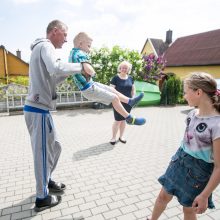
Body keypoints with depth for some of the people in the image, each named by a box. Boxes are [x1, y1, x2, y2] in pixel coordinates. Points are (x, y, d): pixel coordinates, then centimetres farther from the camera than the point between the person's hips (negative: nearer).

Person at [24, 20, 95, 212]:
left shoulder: (41, 48, 22)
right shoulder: (45, 46, -10)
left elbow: (51, 79, 22)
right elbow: (55, 68, -32)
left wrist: (74, 71, 12)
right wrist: (81, 66, -19)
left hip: (38, 108, 10)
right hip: (38, 110, -10)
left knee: (55, 147, 20)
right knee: (43, 153, 2)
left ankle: (47, 181, 38)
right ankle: (42, 198, 19)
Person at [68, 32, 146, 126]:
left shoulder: (73, 52, 7)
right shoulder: (80, 54, -23)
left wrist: (86, 54, 7)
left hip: (90, 84, 10)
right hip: (89, 88, -10)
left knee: (112, 89, 18)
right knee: (114, 98, -7)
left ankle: (130, 101, 31)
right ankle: (130, 119, 4)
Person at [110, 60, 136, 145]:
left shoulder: (130, 78, 7)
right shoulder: (115, 78, -7)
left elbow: (133, 90, 15)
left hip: (128, 103, 5)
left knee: (124, 120, 13)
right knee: (118, 120, -3)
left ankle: (121, 136, 27)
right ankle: (113, 137, 14)